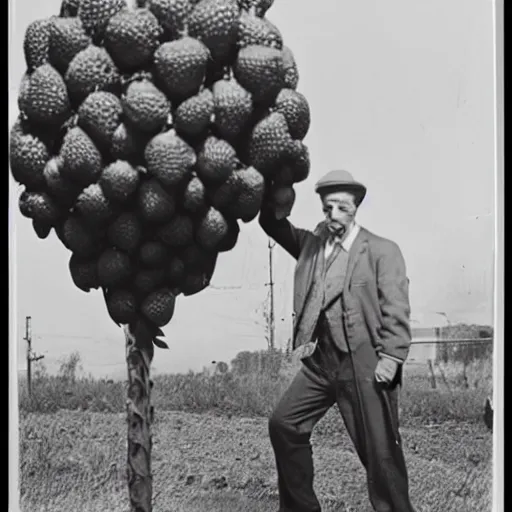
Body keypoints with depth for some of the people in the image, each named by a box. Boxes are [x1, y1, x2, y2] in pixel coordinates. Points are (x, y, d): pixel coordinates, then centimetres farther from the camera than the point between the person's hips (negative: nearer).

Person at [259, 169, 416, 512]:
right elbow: (273, 224, 12)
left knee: (380, 452, -2)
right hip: (320, 361, 6)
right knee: (284, 424, 5)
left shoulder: (383, 251, -2)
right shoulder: (312, 243, 13)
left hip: (365, 365, -6)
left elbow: (396, 310, -7)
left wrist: (392, 358, -16)